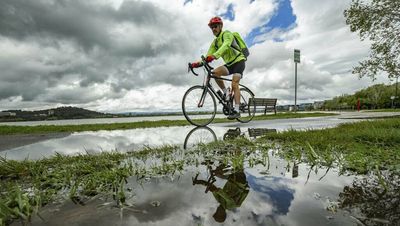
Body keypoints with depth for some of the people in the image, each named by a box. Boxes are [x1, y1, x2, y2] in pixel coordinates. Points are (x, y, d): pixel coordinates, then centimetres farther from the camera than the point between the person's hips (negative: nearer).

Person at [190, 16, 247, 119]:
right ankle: (226, 93, -6)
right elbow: (208, 57, 2)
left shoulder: (227, 34, -11)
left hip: (239, 61, -6)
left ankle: (236, 111, -22)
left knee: (234, 84, -22)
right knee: (215, 72, -21)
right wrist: (199, 63, -17)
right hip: (229, 64, 6)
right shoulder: (214, 42, 10)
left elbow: (226, 45, -34)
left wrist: (214, 56, -51)